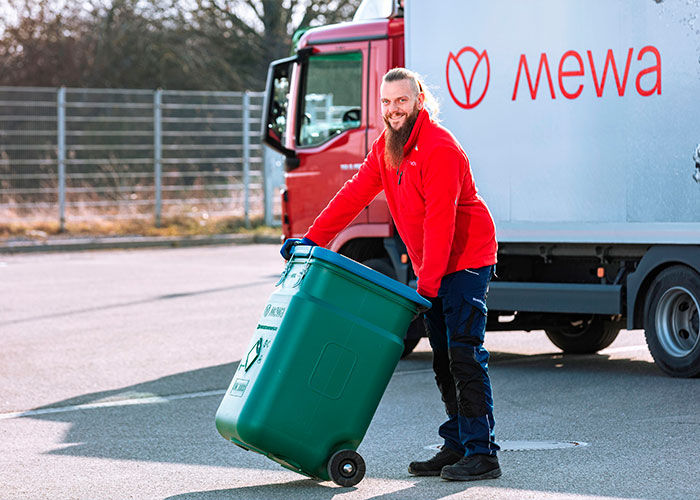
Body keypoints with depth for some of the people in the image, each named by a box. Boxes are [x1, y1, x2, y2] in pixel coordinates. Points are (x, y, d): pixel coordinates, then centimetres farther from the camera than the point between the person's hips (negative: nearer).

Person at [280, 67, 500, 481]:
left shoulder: (439, 148, -21)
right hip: (433, 267, 9)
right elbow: (355, 195, 11)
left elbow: (439, 219, -26)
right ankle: (456, 447, 14)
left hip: (466, 261, -9)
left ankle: (483, 454, -11)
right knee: (444, 359, 9)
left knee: (465, 357, -12)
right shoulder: (386, 147, 8)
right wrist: (312, 239, 4)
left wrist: (428, 284, -29)